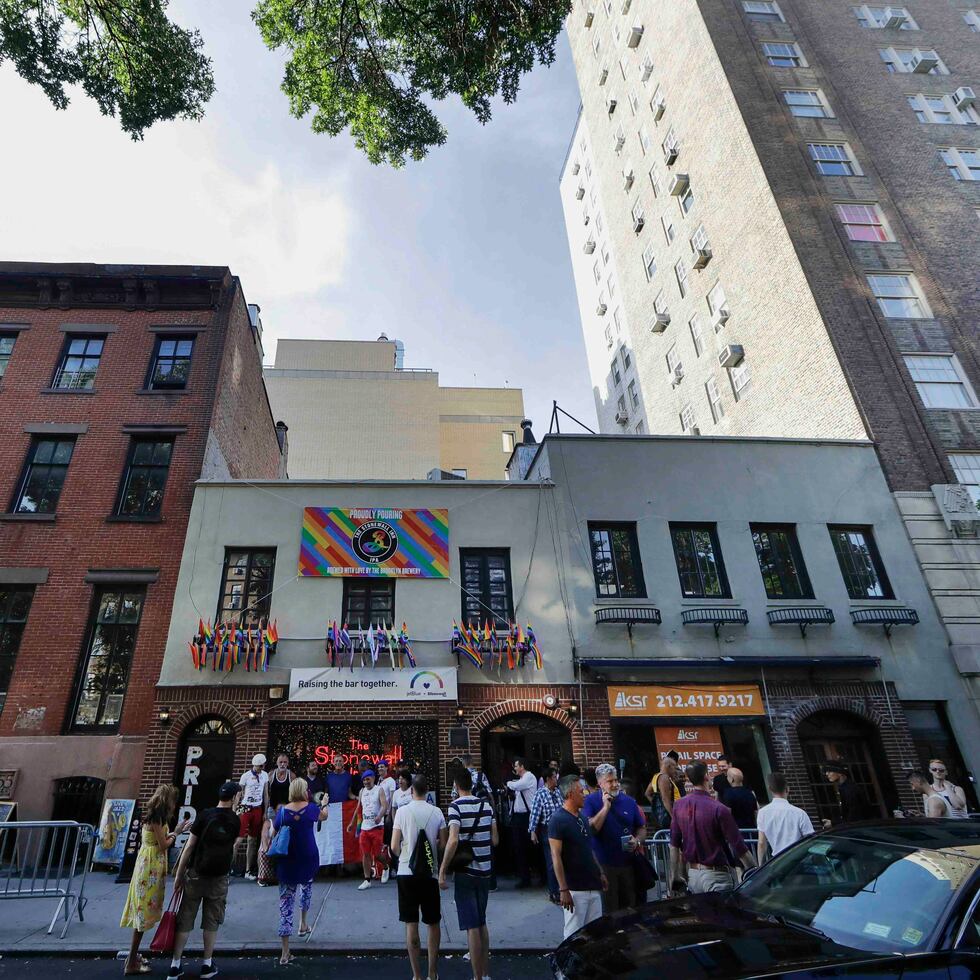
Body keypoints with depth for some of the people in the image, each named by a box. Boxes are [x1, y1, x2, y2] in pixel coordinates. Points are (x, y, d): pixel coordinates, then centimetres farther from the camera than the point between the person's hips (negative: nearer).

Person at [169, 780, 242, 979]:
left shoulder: (205, 815, -7)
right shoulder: (235, 821, -1)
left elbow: (189, 846, -8)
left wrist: (178, 874, 1)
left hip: (196, 874, 0)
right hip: (219, 877, 1)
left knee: (185, 920, 10)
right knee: (212, 922, 12)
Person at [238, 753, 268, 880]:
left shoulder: (265, 775, 4)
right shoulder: (246, 776, -9)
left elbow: (265, 794, 10)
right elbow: (239, 794, -5)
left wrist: (265, 812, 8)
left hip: (258, 809, 4)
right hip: (246, 808, -4)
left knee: (253, 840, 9)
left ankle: (248, 871, 16)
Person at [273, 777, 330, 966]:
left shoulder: (282, 811, -7)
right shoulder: (311, 808, -7)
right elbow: (324, 816, 15)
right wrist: (325, 804, 35)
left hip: (286, 860, 0)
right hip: (308, 858, 0)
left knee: (285, 902, 4)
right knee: (306, 887, 31)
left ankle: (285, 953, 3)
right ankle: (303, 924, 43)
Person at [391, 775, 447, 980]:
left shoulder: (403, 811, -8)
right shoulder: (436, 812, -3)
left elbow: (394, 846, -8)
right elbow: (443, 844, 0)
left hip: (407, 872, -1)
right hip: (430, 872, 2)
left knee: (411, 924, 8)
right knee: (433, 923, 16)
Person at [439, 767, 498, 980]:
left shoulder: (456, 806, -13)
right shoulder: (486, 805, 3)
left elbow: (453, 840, -23)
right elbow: (495, 840, 7)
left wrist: (442, 871, -17)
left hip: (466, 872, -6)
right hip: (485, 871, 6)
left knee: (472, 927, 3)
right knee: (482, 923, 20)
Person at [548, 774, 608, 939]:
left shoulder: (582, 817, 11)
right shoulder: (558, 819, -15)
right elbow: (556, 856, -18)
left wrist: (600, 873, 15)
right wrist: (563, 890, -20)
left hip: (593, 886, 8)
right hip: (574, 889, -8)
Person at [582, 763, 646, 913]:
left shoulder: (629, 801, 5)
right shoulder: (591, 801, -6)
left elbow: (642, 828, 13)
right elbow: (591, 829, -16)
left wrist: (637, 841, -8)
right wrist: (605, 807, -18)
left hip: (628, 863, 3)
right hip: (604, 864, -3)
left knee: (630, 908, 13)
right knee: (609, 910, 4)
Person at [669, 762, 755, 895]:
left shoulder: (679, 806, -1)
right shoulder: (719, 809, -18)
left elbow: (674, 846, 5)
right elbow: (740, 849, -15)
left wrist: (674, 878, 13)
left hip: (693, 874, 6)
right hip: (716, 876, -5)